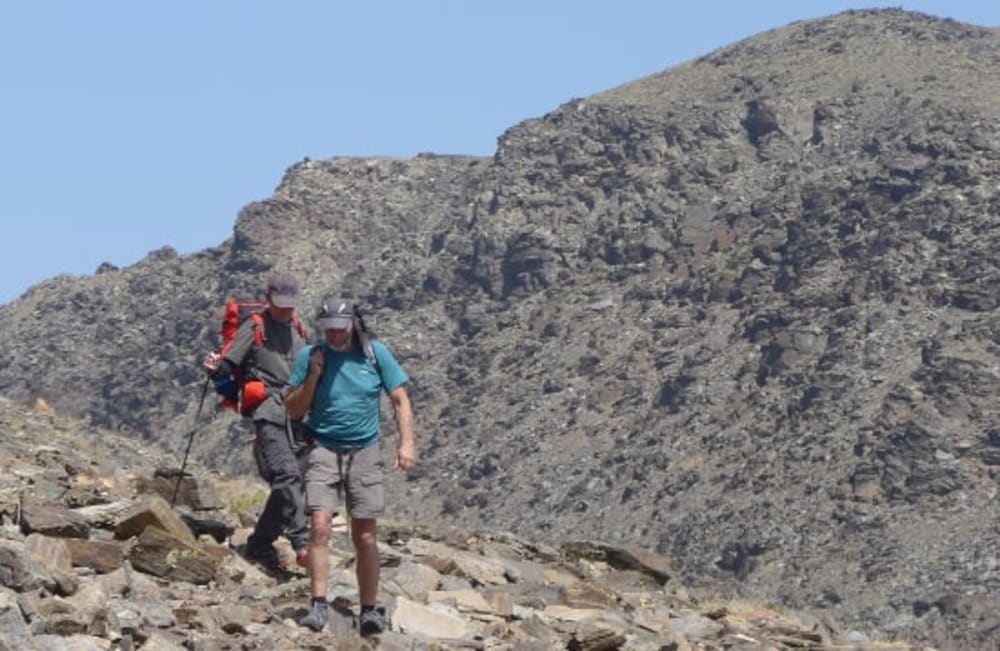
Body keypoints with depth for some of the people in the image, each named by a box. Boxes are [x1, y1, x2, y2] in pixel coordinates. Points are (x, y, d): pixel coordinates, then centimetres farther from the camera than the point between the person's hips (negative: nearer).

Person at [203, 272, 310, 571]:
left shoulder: (297, 330, 20)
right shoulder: (254, 327, 0)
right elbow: (230, 362, -9)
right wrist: (216, 368, -28)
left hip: (293, 415, 7)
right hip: (267, 412, -7)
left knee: (289, 484, 5)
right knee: (287, 475, -21)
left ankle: (259, 546, 15)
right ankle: (302, 542, -30)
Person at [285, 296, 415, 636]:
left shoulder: (375, 353, 0)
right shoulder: (310, 356, 0)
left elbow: (400, 400, 3)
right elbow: (293, 410, 3)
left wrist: (406, 442, -10)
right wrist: (313, 376, -11)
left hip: (364, 452, 1)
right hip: (323, 451, 0)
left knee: (365, 537, 1)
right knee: (319, 526, -17)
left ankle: (369, 611, 9)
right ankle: (318, 606, -17)